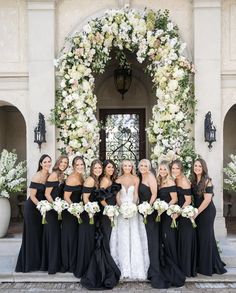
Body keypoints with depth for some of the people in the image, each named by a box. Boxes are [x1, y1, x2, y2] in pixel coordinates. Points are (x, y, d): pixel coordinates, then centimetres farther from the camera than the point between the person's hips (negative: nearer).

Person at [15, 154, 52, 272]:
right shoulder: (37, 176, -17)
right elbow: (32, 195, -17)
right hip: (33, 208, -6)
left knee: (41, 234, 14)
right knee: (32, 235, 2)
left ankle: (39, 261, 27)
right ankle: (29, 263, 16)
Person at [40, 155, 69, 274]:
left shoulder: (61, 175, 12)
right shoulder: (54, 175, -14)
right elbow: (47, 194, -16)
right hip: (51, 209, -9)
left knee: (56, 235, 14)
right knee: (53, 235, -2)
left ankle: (55, 263, 25)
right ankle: (52, 266, 7)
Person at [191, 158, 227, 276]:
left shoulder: (207, 181, -12)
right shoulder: (193, 181, 9)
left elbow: (207, 199, -17)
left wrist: (197, 212, -14)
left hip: (207, 212, -7)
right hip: (197, 212, 7)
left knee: (206, 237, 2)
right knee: (199, 237, 11)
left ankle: (208, 267, 16)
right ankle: (201, 264, 24)